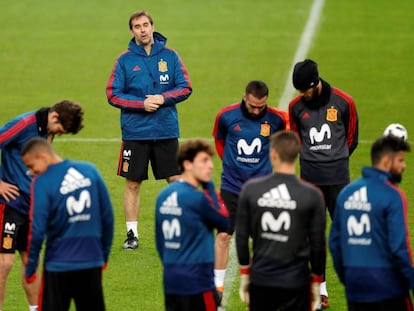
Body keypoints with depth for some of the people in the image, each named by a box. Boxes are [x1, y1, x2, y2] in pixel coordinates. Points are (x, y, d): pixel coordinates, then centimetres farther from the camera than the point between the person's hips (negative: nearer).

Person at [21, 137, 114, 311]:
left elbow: (37, 230, -14)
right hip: (92, 262, 4)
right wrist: (104, 254, 17)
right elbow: (108, 216, 7)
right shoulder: (90, 171, 2)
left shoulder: (41, 183, -12)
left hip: (58, 264, -4)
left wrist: (30, 268, -4)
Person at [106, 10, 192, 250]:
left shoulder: (170, 56, 3)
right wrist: (142, 104, -13)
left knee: (176, 180, 2)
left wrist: (163, 98, -13)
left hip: (166, 131, 1)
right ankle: (132, 233, 13)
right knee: (133, 183, 4)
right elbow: (113, 95, -1)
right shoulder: (125, 60, 0)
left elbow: (186, 88, 3)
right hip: (135, 132, -1)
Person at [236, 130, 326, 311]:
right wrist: (316, 282, 10)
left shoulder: (250, 189, -3)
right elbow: (318, 244, -3)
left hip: (260, 279, 2)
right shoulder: (312, 195, -8)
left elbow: (241, 236, 3)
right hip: (296, 282, -2)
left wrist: (244, 274, 15)